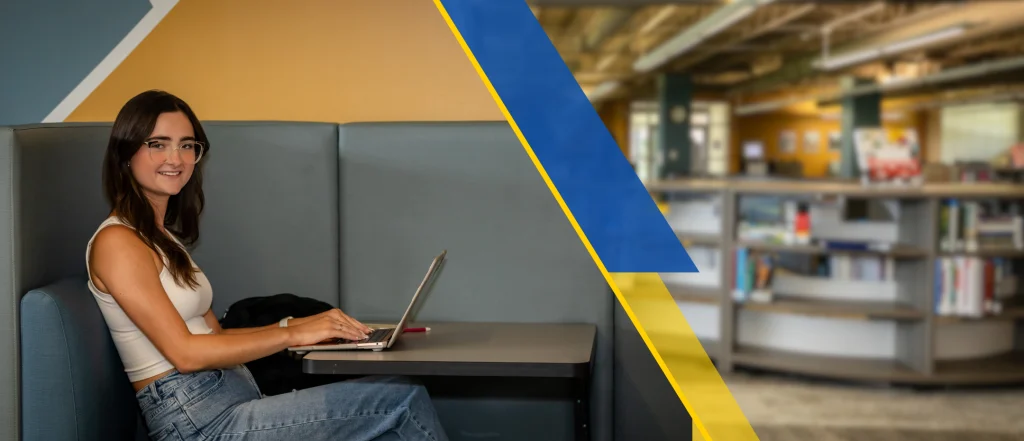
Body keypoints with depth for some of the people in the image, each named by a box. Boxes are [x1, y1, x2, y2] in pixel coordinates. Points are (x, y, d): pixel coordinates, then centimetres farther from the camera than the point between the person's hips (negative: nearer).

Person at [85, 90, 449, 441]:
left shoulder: (164, 237, 19)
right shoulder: (117, 242, -8)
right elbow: (185, 352, -16)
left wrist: (297, 324, 2)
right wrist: (293, 334, -15)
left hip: (234, 404, 8)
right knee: (404, 399, -14)